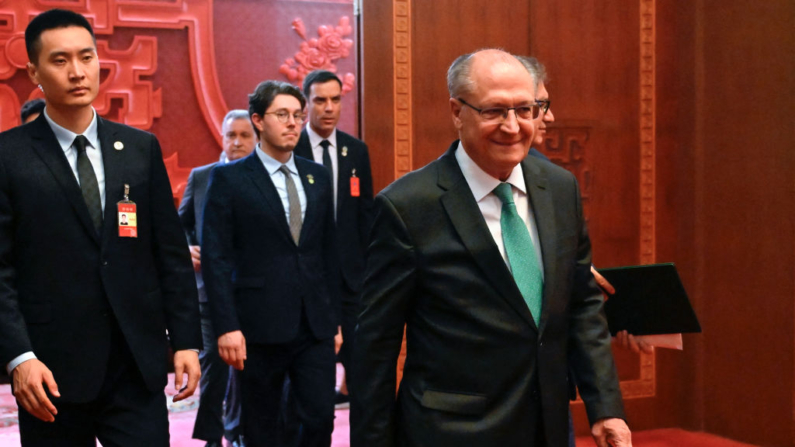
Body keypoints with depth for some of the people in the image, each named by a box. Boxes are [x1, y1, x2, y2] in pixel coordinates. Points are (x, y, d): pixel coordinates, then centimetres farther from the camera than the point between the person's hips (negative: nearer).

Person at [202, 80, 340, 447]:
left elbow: (328, 252, 14)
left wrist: (334, 318, 12)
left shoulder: (318, 176, 11)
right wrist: (227, 327, -13)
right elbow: (216, 258, -7)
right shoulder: (228, 179, -3)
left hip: (316, 325, 4)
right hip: (261, 327, -3)